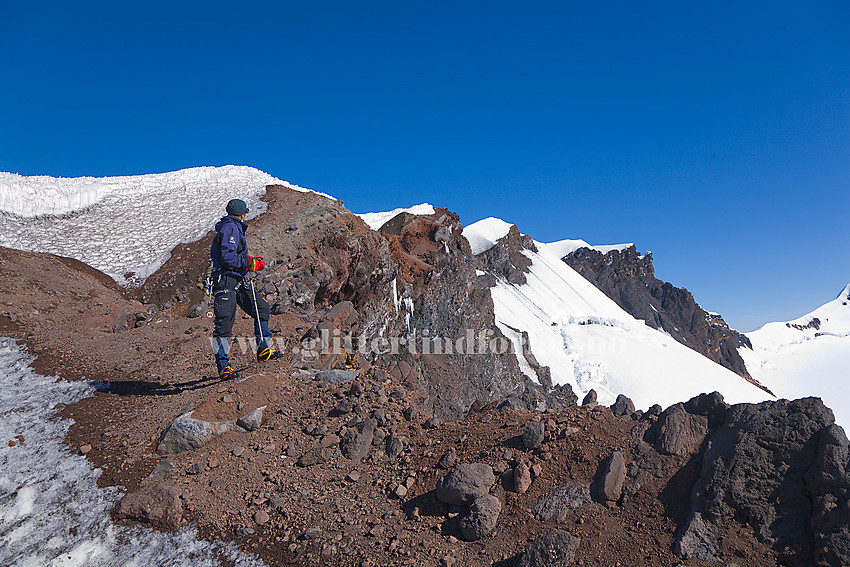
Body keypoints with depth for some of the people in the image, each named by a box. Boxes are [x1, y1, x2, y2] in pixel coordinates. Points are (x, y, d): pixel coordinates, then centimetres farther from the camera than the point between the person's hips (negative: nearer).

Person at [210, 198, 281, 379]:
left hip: (237, 282, 11)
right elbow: (227, 256, -20)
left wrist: (250, 261, 22)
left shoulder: (232, 227, 22)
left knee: (262, 308, 9)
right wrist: (251, 264, -12)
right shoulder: (231, 227, -10)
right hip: (226, 281, -11)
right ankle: (223, 366, -7)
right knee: (225, 322, -10)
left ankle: (263, 349, 17)